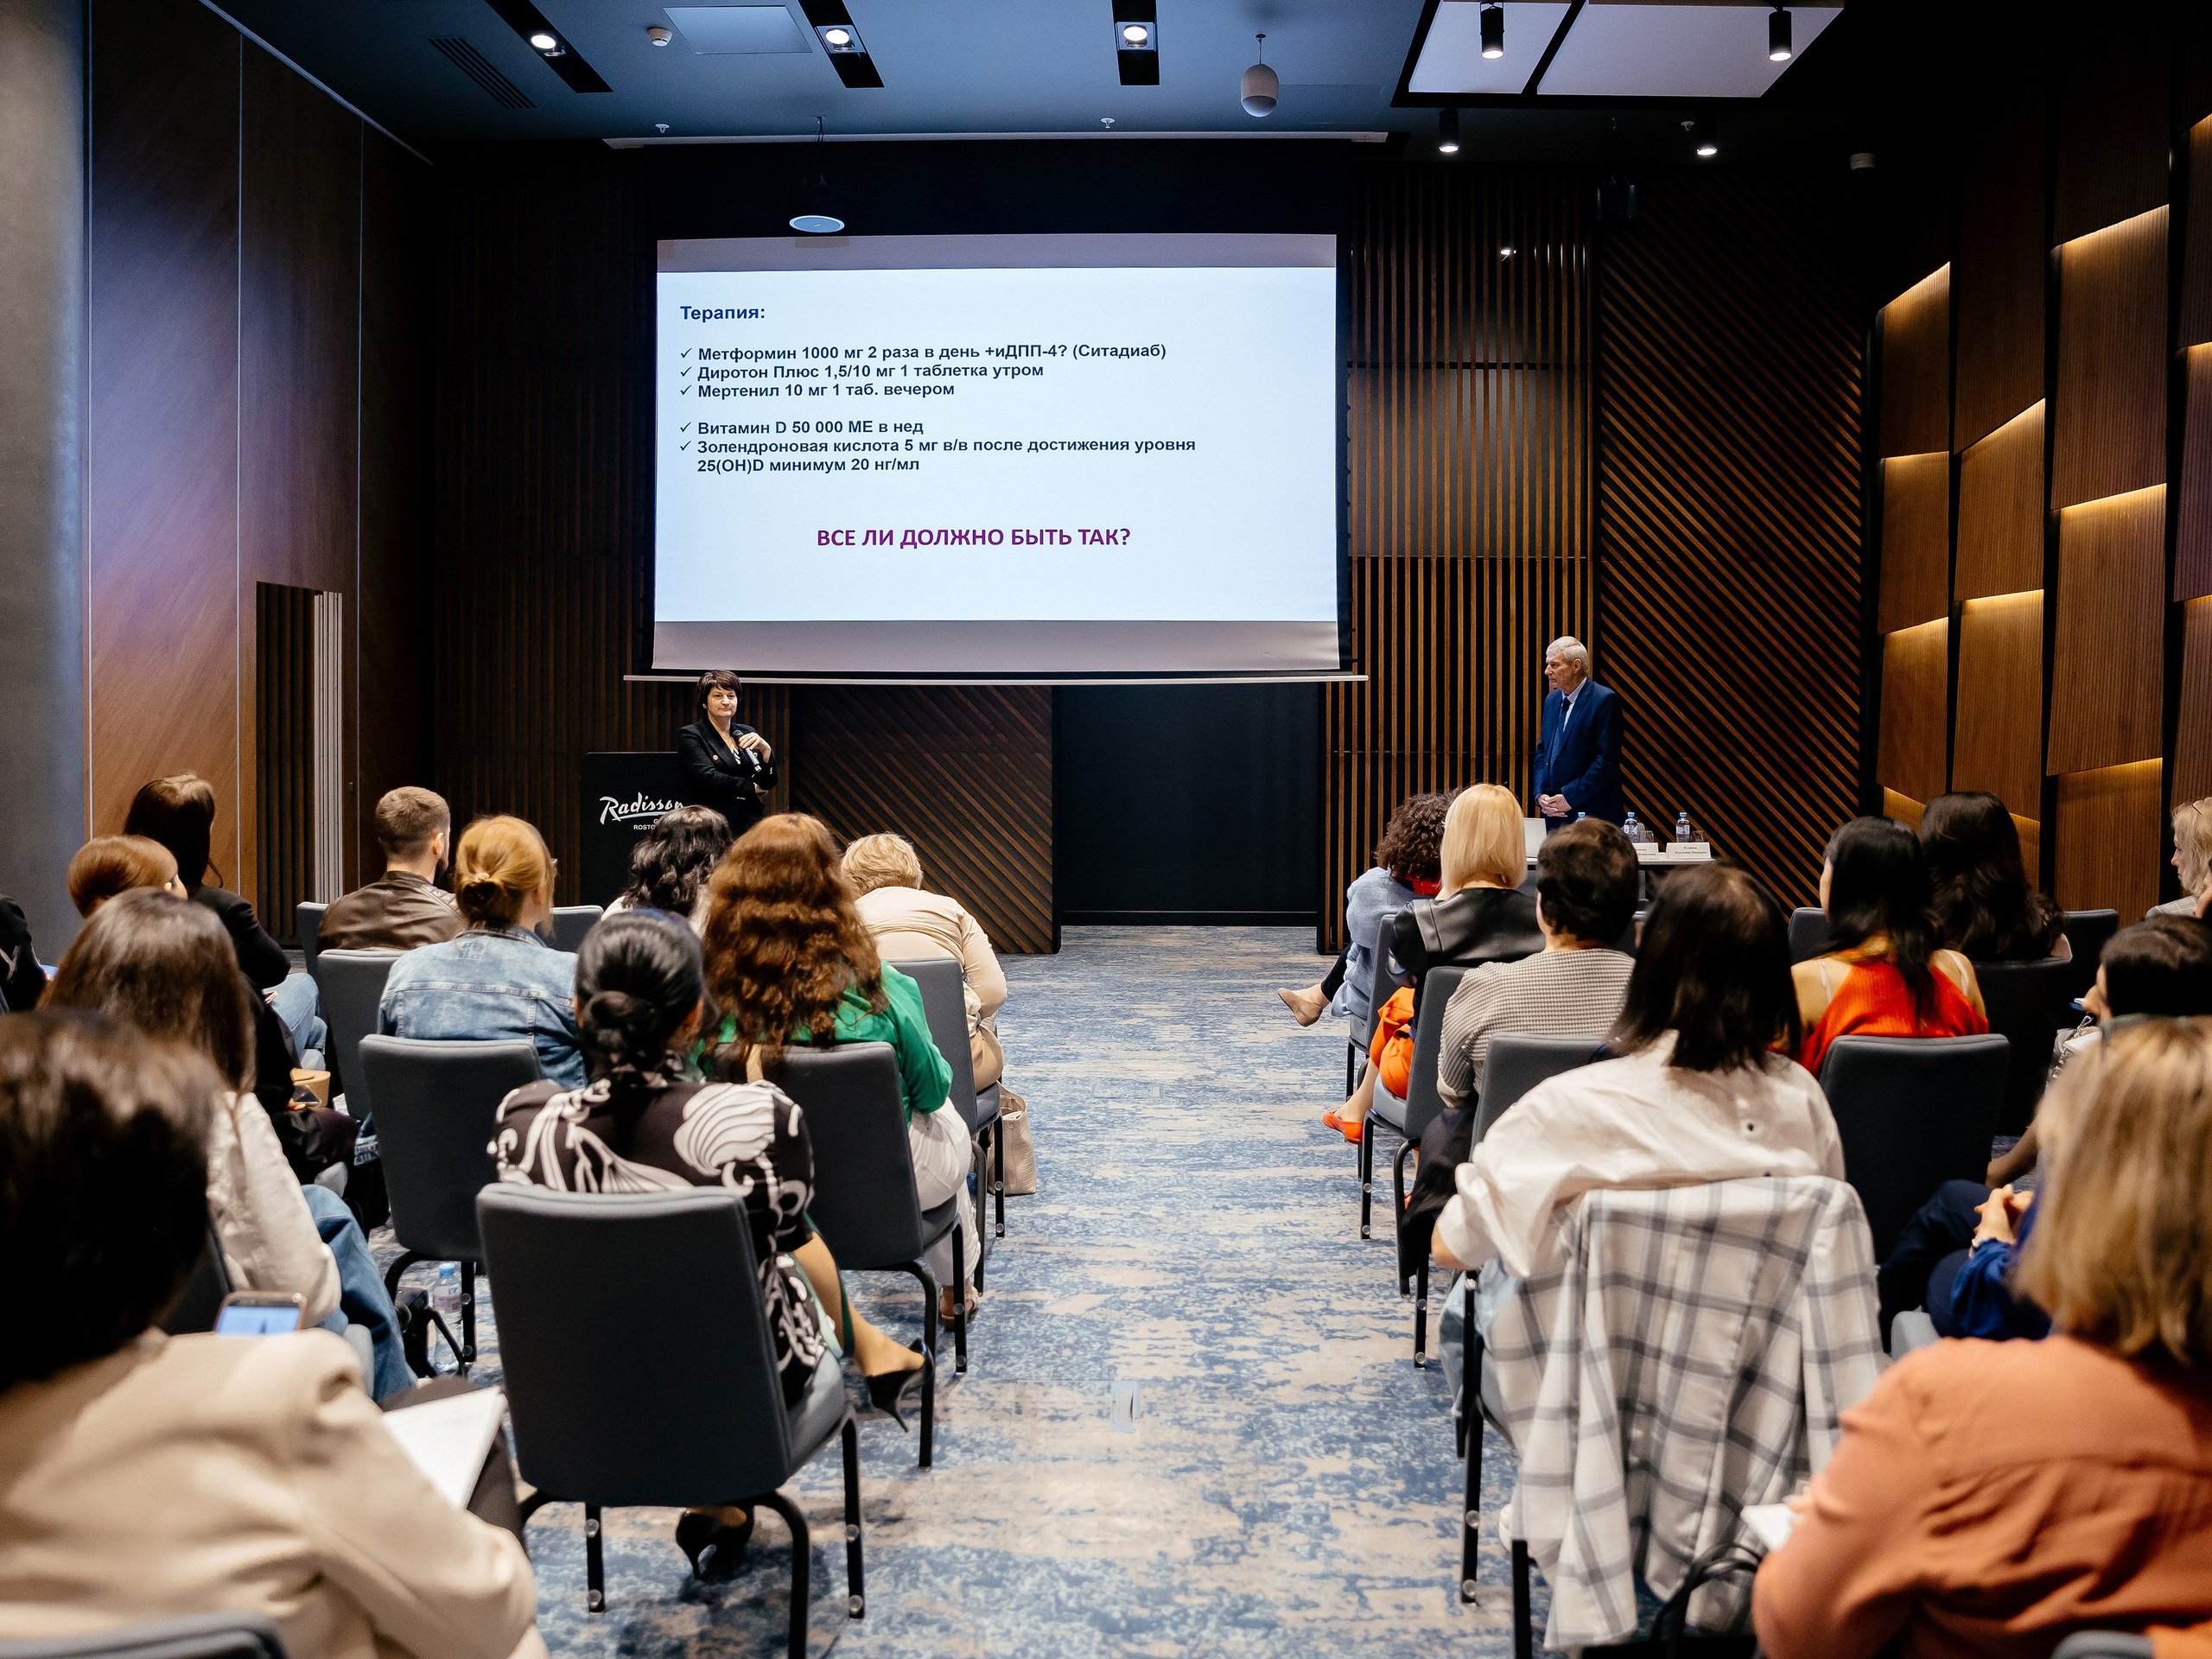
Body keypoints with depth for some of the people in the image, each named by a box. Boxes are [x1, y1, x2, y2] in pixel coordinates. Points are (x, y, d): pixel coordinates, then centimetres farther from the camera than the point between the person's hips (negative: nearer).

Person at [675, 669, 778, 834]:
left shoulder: (747, 733, 19)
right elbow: (708, 779, -9)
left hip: (750, 823, 4)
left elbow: (769, 783, 14)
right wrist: (753, 788, 1)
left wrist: (765, 750, -4)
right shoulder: (689, 736, 3)